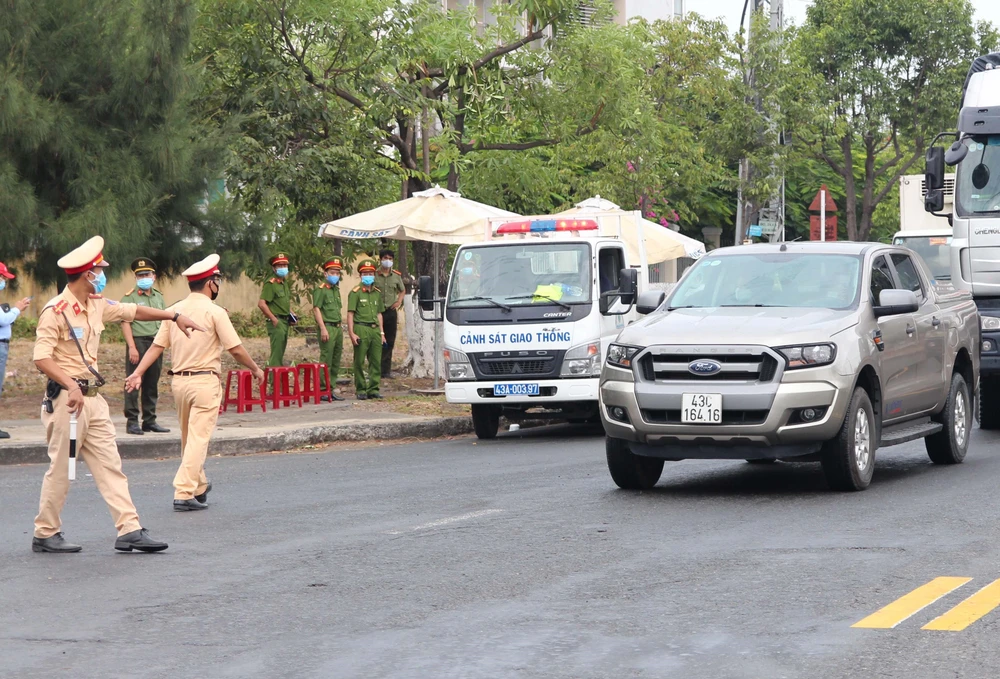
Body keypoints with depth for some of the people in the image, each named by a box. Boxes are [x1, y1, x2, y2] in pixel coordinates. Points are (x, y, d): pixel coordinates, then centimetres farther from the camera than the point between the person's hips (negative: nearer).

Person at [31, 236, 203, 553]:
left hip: (93, 397, 8)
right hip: (66, 397, -8)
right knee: (61, 469, -1)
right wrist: (71, 386, -30)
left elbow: (132, 311, 24)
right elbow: (41, 357, -19)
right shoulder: (56, 311, -13)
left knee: (110, 465, 3)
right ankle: (45, 534, 11)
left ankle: (129, 530, 1)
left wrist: (174, 316, 20)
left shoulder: (96, 306, 12)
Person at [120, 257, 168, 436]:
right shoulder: (130, 297, -2)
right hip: (138, 342, -6)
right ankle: (132, 421, -3)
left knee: (152, 384, 9)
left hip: (155, 343, 6)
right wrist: (132, 347, -16)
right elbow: (125, 323, -9)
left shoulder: (159, 297, 16)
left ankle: (149, 421, 15)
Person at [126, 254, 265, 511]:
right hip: (205, 381, -6)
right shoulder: (214, 312, -10)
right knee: (198, 439, -5)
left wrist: (138, 373, 2)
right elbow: (236, 349, -9)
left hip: (179, 381, 6)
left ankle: (198, 486, 33)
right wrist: (255, 369, 5)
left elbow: (157, 346, 2)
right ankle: (184, 493, -12)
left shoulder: (175, 310, 6)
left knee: (189, 438, 19)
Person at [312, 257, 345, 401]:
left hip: (338, 328, 8)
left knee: (336, 362, 9)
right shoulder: (321, 290, -6)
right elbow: (316, 309, -12)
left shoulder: (336, 290, 18)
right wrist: (323, 329, -18)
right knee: (326, 362, -8)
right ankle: (323, 391, -6)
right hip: (327, 328, -8)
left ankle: (331, 390, 13)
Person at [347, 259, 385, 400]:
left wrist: (381, 332, 16)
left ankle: (373, 389, 9)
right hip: (361, 329, -5)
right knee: (359, 362, -1)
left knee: (376, 361, 3)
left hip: (375, 329, 5)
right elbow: (350, 314, -5)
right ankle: (360, 390, 5)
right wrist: (351, 333, -12)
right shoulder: (356, 292, -1)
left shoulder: (377, 293, 16)